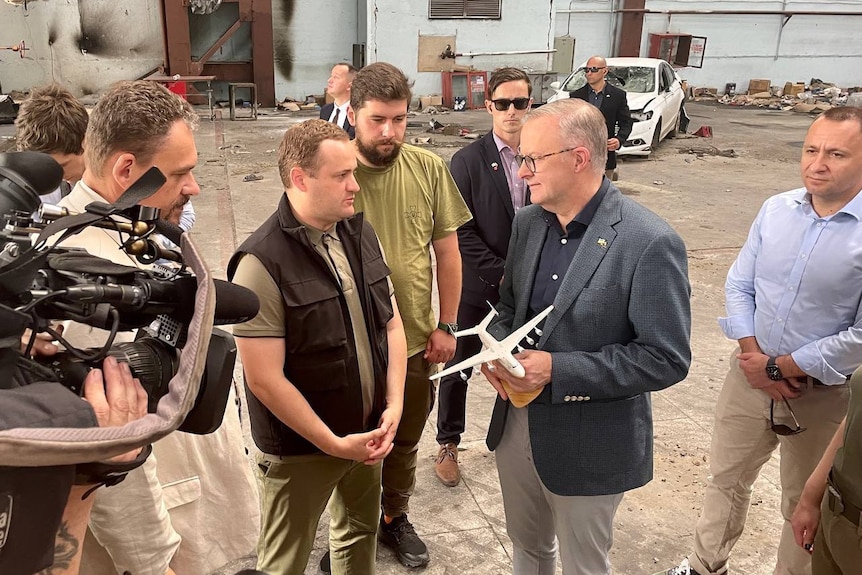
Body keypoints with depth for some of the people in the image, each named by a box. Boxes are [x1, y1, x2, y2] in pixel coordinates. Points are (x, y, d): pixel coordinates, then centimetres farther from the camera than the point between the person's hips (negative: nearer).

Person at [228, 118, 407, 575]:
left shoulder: (361, 234, -1)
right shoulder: (262, 263, -22)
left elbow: (391, 324, 5)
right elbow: (264, 379, -21)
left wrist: (393, 406, -5)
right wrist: (334, 444, -15)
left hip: (367, 434, 6)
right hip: (300, 450, -5)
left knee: (361, 532, 25)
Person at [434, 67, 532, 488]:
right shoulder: (468, 161, -10)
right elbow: (462, 232, -12)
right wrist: (501, 274, -15)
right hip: (477, 285, -2)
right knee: (458, 366, 11)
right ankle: (448, 444, 30)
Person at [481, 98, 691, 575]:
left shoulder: (650, 243, -22)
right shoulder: (527, 223, -1)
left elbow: (666, 359, -20)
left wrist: (557, 370, -25)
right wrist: (498, 349, -10)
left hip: (588, 442, -5)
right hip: (516, 423, 6)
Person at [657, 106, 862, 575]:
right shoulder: (776, 209, -3)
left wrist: (778, 367, -14)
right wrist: (752, 354, -9)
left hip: (824, 393, -4)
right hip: (751, 374, 4)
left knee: (806, 505, 17)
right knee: (726, 478, 20)